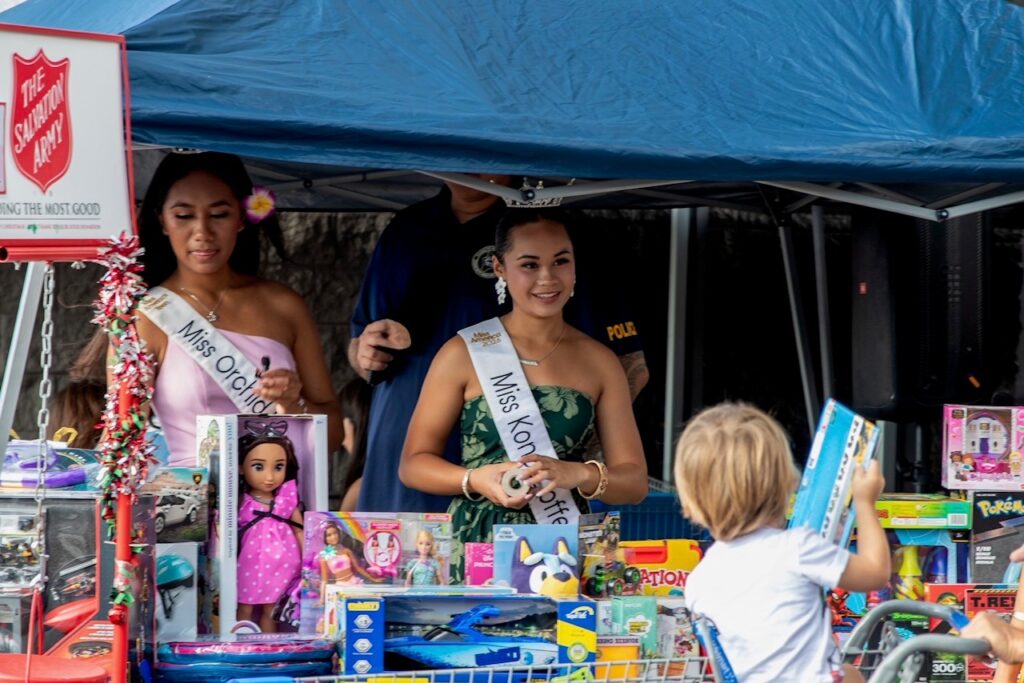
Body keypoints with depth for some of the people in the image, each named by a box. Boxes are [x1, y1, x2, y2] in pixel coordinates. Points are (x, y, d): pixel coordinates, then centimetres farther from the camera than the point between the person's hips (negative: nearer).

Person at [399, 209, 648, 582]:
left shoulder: (599, 363, 11)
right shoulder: (463, 355, 4)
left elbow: (635, 482, 10)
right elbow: (413, 464, 7)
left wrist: (579, 475, -10)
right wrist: (476, 480, -11)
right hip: (477, 551, -2)